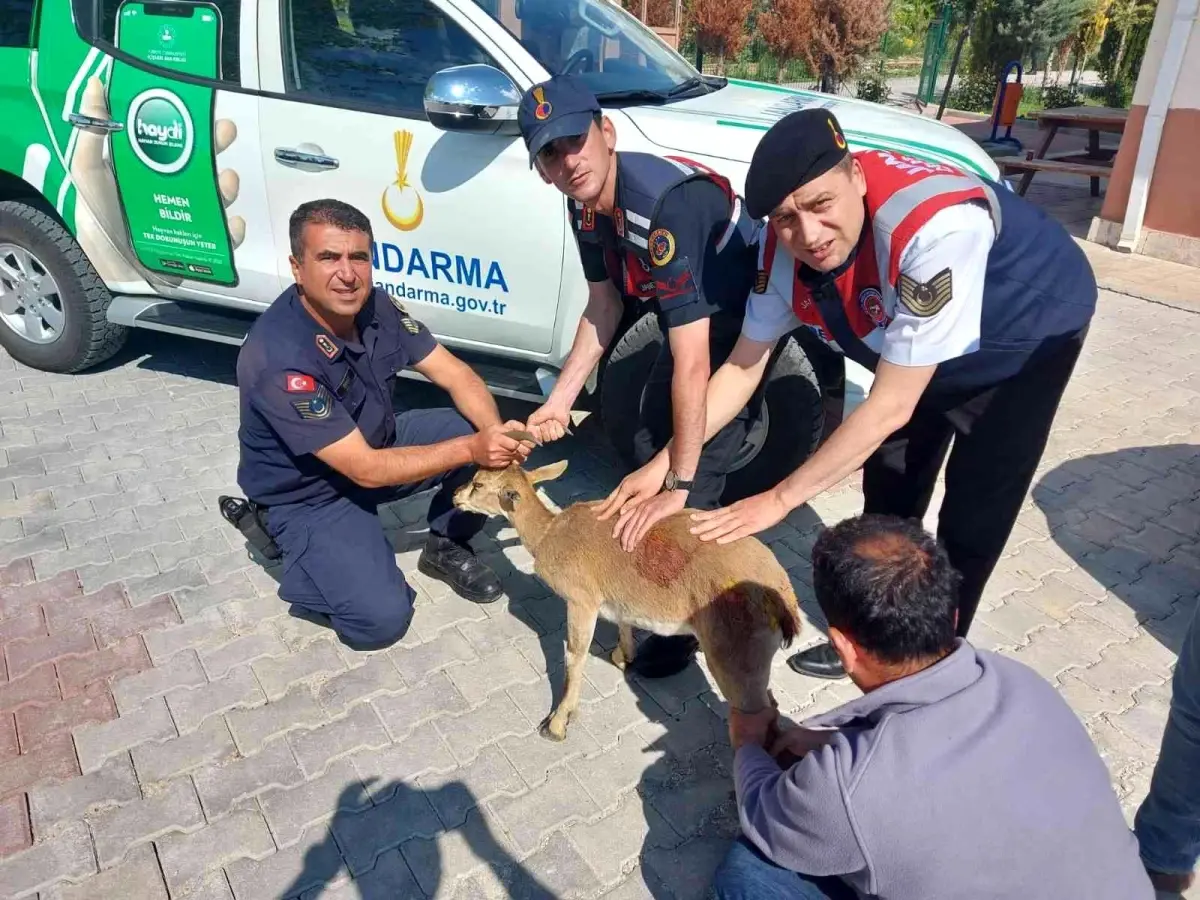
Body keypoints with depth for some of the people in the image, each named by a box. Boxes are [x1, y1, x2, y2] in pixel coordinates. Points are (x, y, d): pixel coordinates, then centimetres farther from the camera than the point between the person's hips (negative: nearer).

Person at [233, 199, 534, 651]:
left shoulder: (374, 306, -13)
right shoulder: (279, 359, -34)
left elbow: (456, 375, -9)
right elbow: (366, 470, -32)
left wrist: (495, 434, -28)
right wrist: (469, 449, -35)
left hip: (376, 441, 7)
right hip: (308, 495, -6)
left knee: (478, 430, -12)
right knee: (381, 618, -20)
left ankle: (446, 546, 9)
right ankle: (293, 552, 9)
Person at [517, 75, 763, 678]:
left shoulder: (665, 205, -35)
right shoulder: (586, 204, -9)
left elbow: (692, 366, -36)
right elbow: (603, 306, 6)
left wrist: (678, 483, -31)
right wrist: (560, 399, 0)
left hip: (745, 320, -9)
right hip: (688, 318, 9)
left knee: (696, 476, -12)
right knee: (650, 447, 16)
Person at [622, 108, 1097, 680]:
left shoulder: (934, 228, -44)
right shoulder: (785, 248, -24)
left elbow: (890, 407, -39)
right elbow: (742, 368, -13)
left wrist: (779, 500, -33)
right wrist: (666, 462, -20)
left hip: (1029, 332, -5)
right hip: (913, 345, 6)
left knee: (971, 522, -5)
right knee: (887, 495, 10)